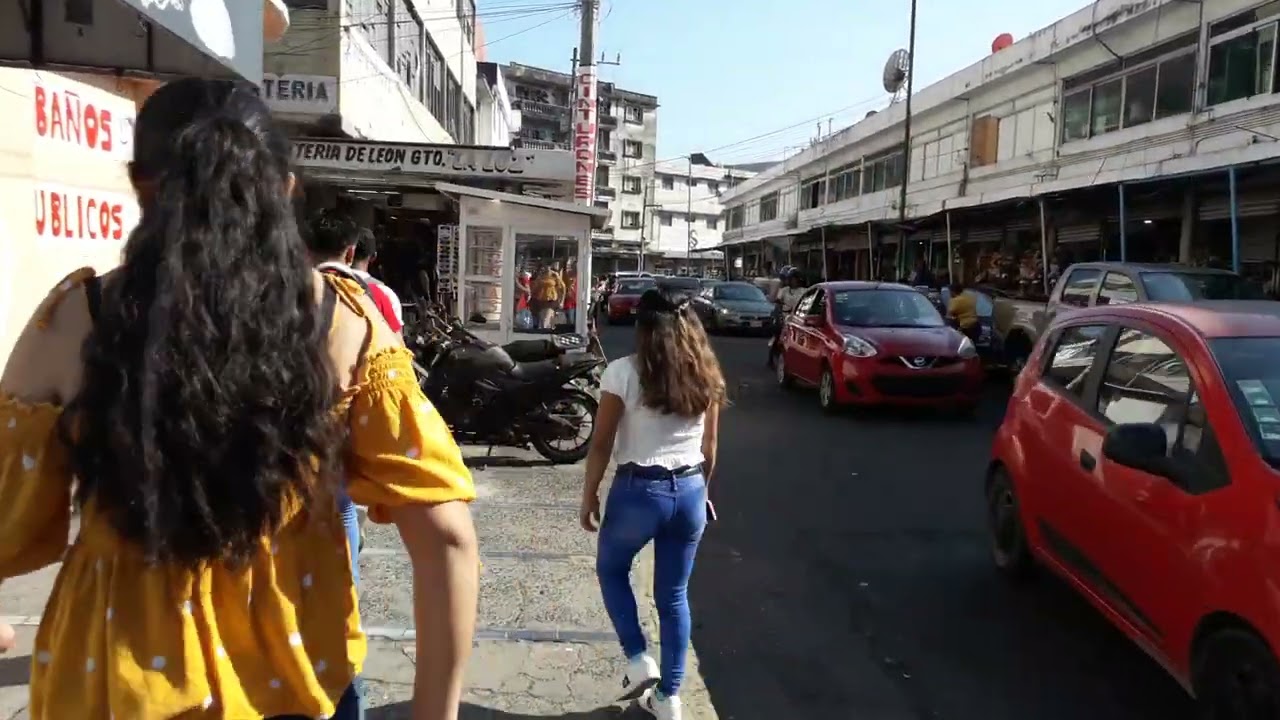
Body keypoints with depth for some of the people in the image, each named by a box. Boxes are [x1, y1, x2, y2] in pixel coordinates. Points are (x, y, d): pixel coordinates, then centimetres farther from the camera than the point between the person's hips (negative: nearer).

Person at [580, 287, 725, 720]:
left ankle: (638, 660, 16)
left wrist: (589, 495, 3)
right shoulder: (706, 375, 0)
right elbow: (709, 449, 7)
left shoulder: (623, 372, -12)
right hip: (689, 492, 4)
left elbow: (602, 445, -9)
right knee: (674, 594, 16)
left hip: (638, 491, -4)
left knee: (611, 570, 24)